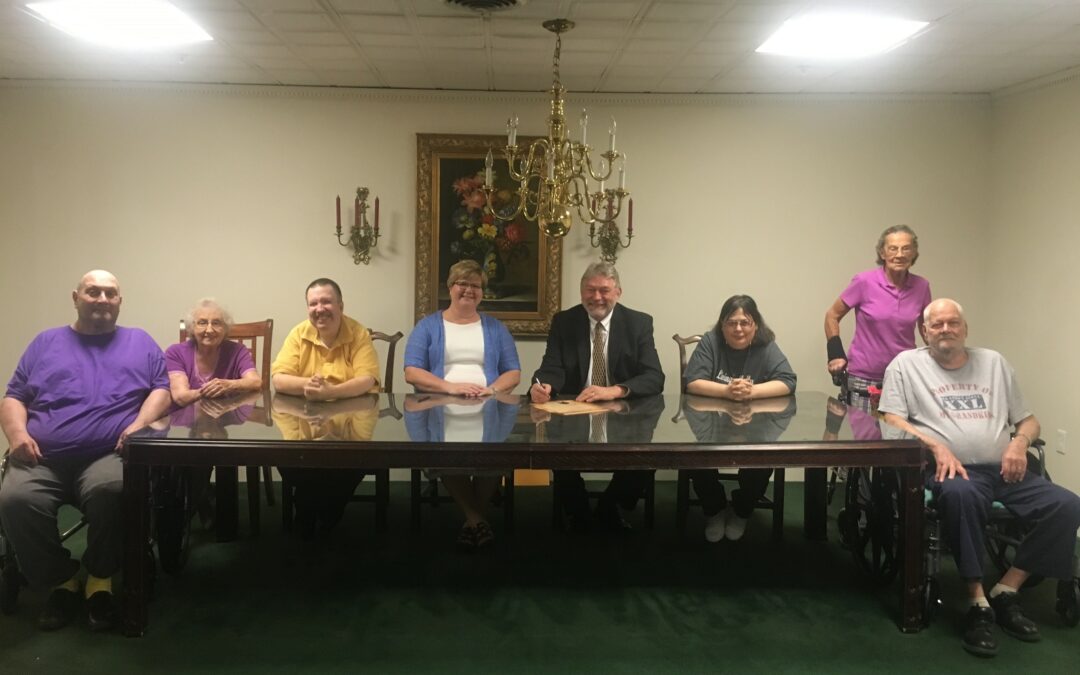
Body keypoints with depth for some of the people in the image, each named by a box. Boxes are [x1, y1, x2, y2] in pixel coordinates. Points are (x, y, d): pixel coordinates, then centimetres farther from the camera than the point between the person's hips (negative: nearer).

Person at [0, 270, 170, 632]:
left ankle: (99, 580, -9)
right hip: (42, 459, 2)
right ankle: (62, 582, -3)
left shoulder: (140, 342, 20)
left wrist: (140, 423, -10)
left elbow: (162, 389, 10)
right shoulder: (46, 342, 23)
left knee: (109, 491, -36)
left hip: (108, 455, -2)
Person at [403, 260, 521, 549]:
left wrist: (492, 388, -11)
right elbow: (412, 372, 0)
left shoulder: (495, 328, 19)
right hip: (440, 410, -1)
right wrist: (451, 387, -16)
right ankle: (476, 517, -12)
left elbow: (513, 373, 12)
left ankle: (474, 517, -9)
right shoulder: (428, 325, 12)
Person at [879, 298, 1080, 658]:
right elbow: (892, 420, -3)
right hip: (952, 468, -5)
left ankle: (1005, 592, -8)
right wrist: (937, 446, -17)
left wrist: (1019, 442, -1)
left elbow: (1028, 420, 22)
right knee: (960, 494, -39)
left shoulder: (994, 362, 21)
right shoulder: (906, 363, 8)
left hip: (1004, 470, 5)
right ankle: (978, 602, -27)